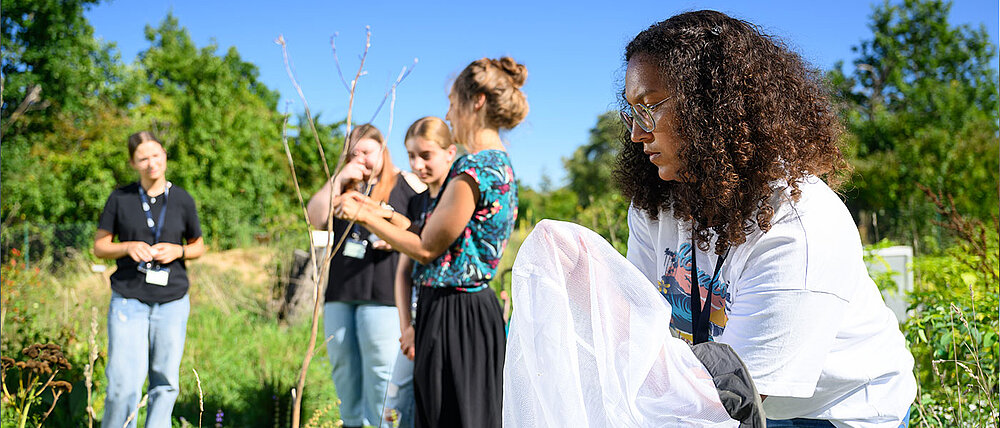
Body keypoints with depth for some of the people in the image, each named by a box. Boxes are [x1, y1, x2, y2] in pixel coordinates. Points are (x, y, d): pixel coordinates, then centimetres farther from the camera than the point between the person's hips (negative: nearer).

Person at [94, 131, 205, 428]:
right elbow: (99, 247, 5)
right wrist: (129, 247, -14)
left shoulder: (182, 200, 3)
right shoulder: (120, 199, 1)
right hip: (129, 300, -1)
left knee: (166, 381, 7)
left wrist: (177, 251, -8)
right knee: (124, 383, -7)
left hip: (172, 302, 2)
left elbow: (198, 247, 13)